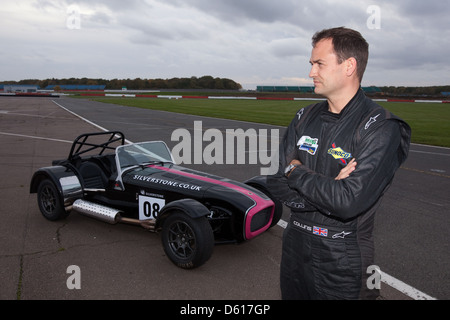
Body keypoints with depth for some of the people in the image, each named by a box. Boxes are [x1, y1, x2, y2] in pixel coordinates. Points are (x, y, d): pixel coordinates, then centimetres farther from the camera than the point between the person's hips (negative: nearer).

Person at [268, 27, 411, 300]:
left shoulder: (381, 128, -17)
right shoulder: (305, 118, 1)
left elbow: (348, 203, -27)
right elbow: (276, 185, -4)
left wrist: (295, 171, -14)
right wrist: (328, 189, -19)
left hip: (343, 266, -5)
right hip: (295, 248, 6)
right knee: (290, 294, 23)